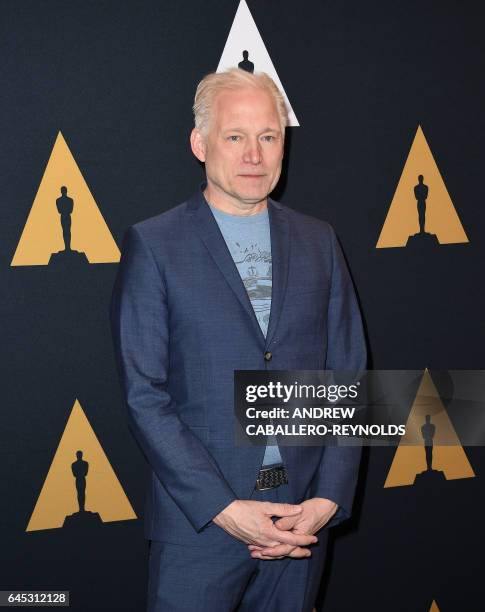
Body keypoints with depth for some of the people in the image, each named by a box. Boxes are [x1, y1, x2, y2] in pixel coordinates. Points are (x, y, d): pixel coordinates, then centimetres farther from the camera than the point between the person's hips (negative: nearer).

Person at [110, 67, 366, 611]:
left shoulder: (318, 242, 8)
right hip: (198, 523, -3)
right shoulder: (153, 245, -4)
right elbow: (144, 394, -9)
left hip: (305, 514, 3)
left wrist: (328, 498, -5)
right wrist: (224, 507, -15)